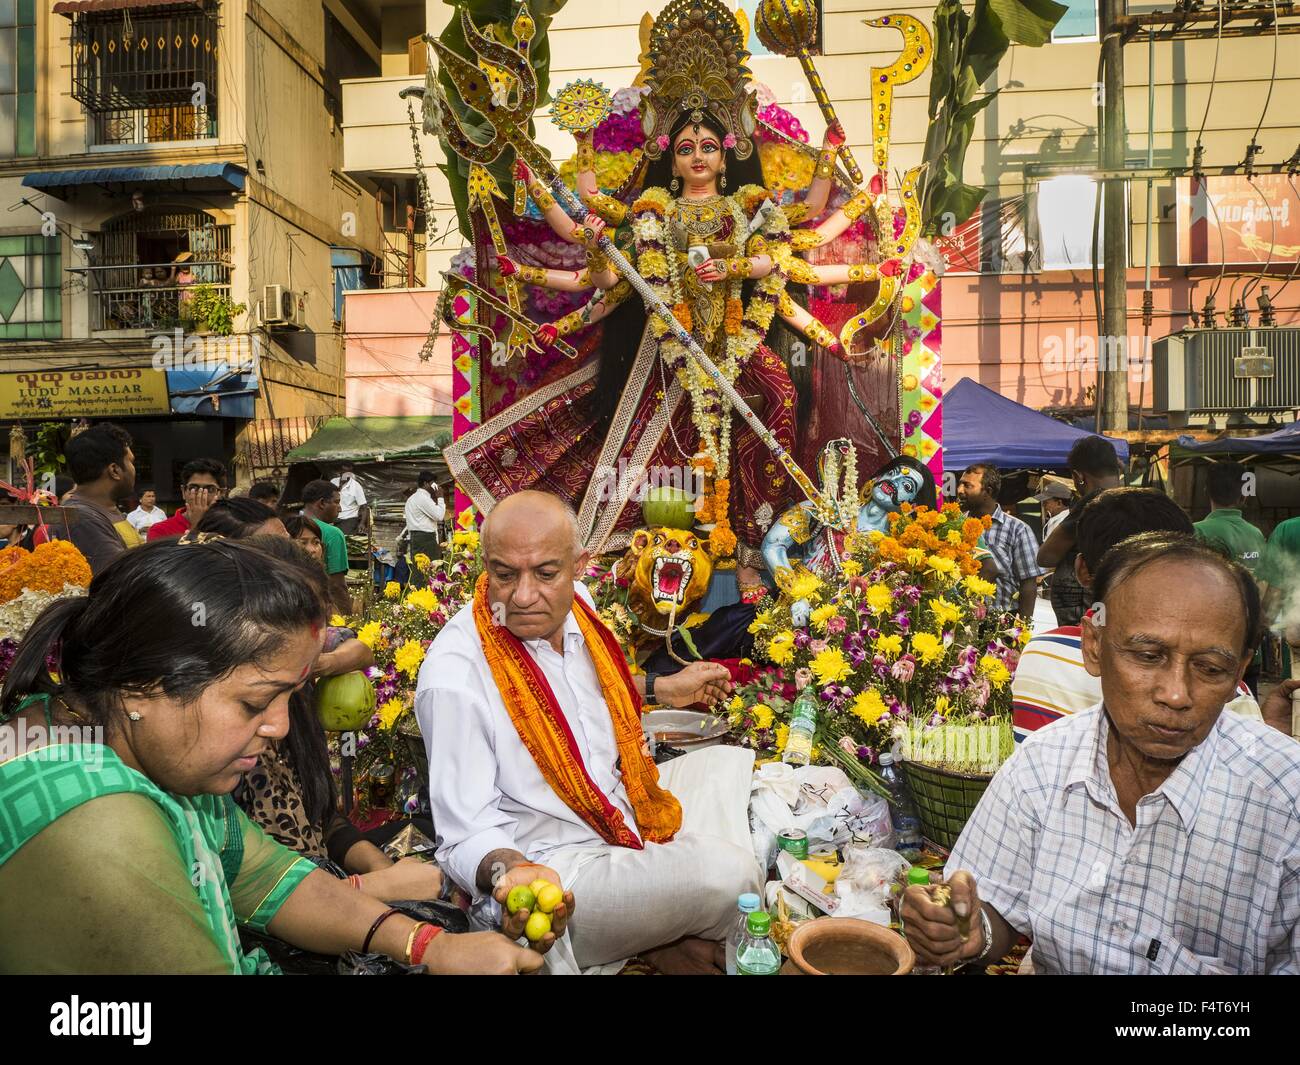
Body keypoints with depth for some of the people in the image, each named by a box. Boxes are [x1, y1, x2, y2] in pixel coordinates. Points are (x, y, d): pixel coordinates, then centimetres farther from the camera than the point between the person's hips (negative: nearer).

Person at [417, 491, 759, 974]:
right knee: (725, 873, -25)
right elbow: (467, 834, -20)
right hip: (550, 868, -8)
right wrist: (510, 872, -39)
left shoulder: (576, 607, -4)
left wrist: (664, 689, 21)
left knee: (737, 762, 17)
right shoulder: (454, 678, -26)